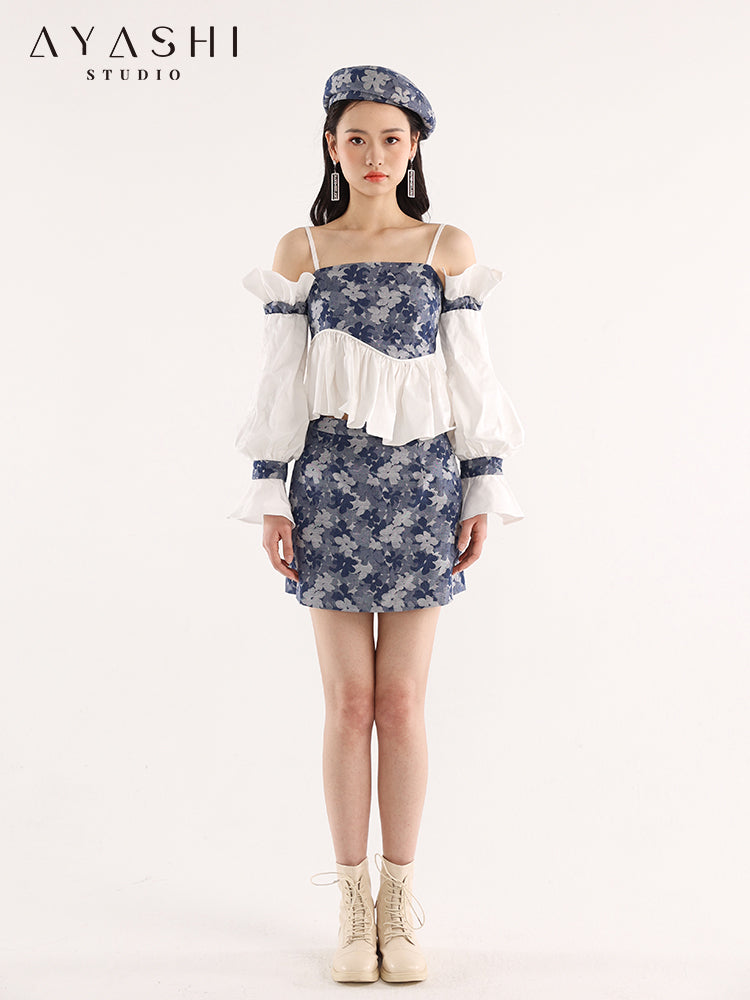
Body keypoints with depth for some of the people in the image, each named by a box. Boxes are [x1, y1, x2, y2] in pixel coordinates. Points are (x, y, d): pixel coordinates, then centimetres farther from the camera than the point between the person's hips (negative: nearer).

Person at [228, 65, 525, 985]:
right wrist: (270, 496, -1)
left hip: (422, 483, 0)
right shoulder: (300, 252, 6)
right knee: (350, 701, 2)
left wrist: (482, 491, 0)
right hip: (330, 483, 0)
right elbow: (280, 380, 4)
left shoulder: (447, 248, 7)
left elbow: (471, 375, 5)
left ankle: (398, 904, 15)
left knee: (401, 701, 2)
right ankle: (353, 908, 15)